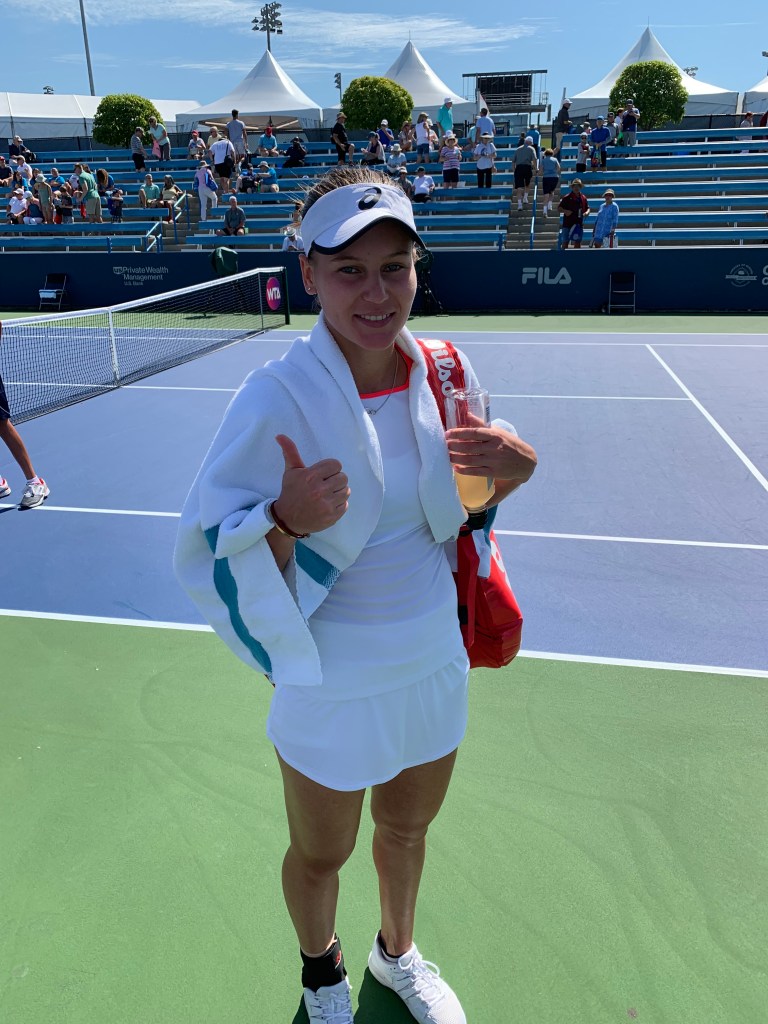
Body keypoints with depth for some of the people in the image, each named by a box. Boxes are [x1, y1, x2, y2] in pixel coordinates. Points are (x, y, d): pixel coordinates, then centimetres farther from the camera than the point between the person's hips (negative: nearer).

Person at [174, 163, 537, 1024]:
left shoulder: (446, 372, -7)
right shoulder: (275, 399, -22)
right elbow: (209, 551, -17)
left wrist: (510, 471, -13)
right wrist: (286, 524, -36)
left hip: (435, 661, 5)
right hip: (332, 682, -4)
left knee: (407, 830, 28)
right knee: (320, 856, 21)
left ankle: (396, 953, 61)